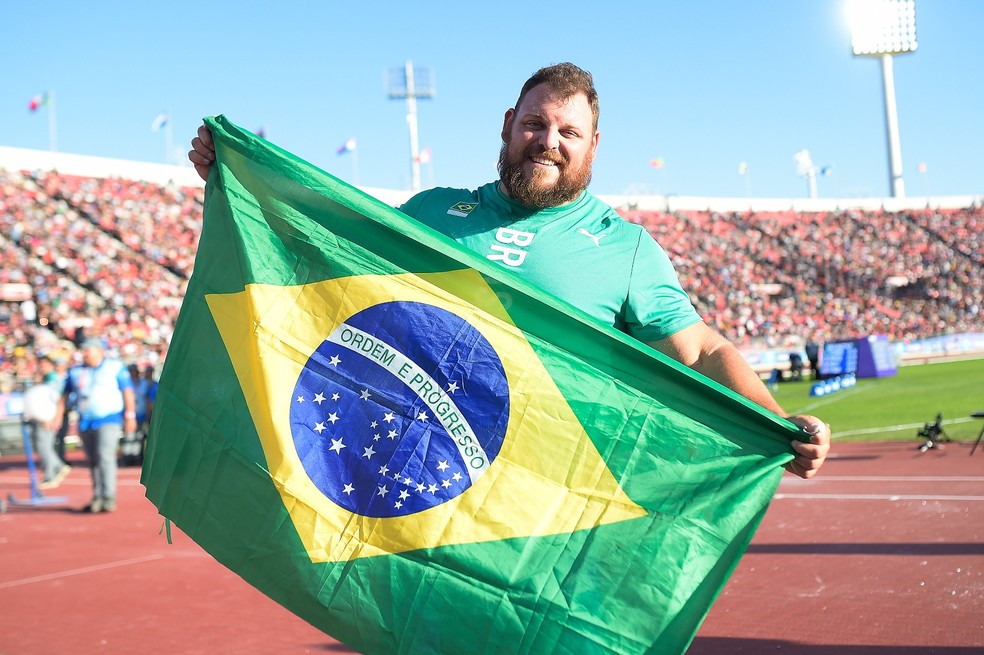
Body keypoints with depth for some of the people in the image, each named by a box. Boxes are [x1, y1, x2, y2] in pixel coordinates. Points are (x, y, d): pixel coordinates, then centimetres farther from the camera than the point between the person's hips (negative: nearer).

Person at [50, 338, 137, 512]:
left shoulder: (115, 367, 3)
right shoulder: (75, 371, 14)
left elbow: (127, 391, 1)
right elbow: (65, 395, 17)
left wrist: (130, 415, -5)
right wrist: (58, 415, 6)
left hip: (109, 420, -5)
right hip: (85, 423, 5)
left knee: (105, 457, -17)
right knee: (93, 462, 7)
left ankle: (109, 498, -19)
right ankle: (97, 498, 15)